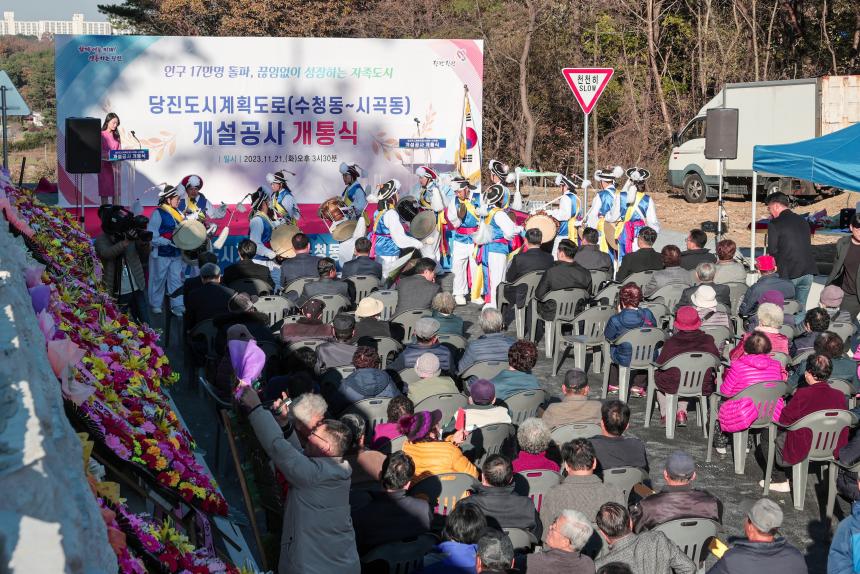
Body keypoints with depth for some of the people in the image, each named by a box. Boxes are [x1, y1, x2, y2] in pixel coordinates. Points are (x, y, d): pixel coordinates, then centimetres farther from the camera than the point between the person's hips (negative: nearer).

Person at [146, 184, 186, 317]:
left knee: (176, 279, 7)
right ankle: (155, 305, 20)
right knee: (158, 280, 6)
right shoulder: (158, 213, -13)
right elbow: (152, 235, -17)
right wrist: (169, 242, -22)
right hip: (161, 254, -6)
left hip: (176, 254, 6)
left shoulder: (176, 213, 9)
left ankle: (178, 305, 12)